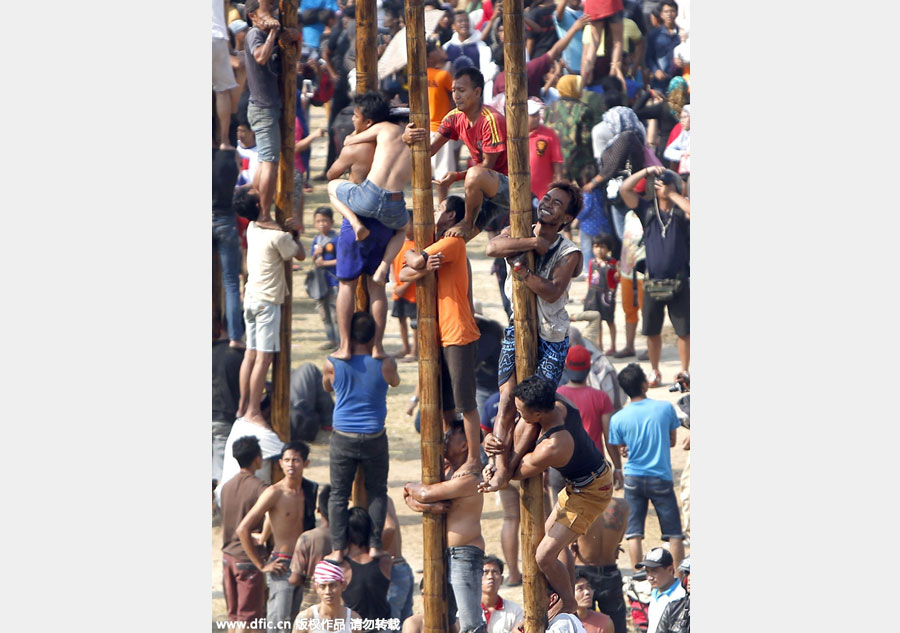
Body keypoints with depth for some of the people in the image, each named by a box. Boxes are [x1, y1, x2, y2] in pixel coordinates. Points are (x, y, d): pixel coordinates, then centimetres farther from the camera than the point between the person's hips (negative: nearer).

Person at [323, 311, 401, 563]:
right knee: (377, 492, 16)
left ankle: (337, 550, 3)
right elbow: (395, 381, 13)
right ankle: (374, 545, 9)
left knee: (338, 494, 9)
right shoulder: (384, 364, -11)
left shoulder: (333, 364, -10)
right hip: (374, 438, 0)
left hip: (343, 438, 0)